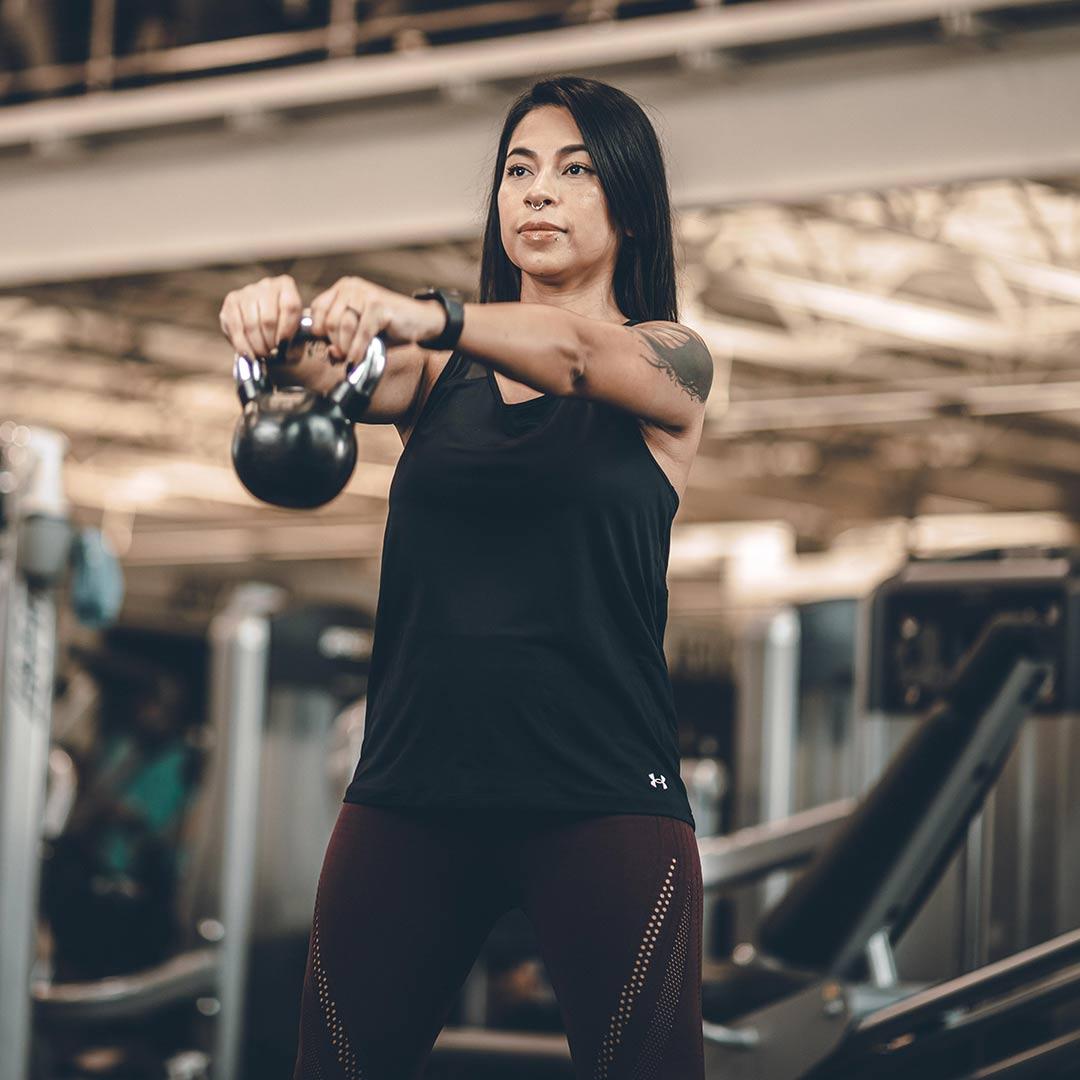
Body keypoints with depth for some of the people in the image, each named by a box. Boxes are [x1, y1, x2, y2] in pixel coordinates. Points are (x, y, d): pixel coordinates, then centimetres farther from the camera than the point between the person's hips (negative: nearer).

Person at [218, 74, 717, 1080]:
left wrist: (427, 315, -36)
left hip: (602, 796, -3)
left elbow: (574, 351, -17)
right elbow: (338, 375, -9)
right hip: (410, 788, 3)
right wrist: (277, 326, -32)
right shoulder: (437, 367, 13)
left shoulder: (669, 362, 5)